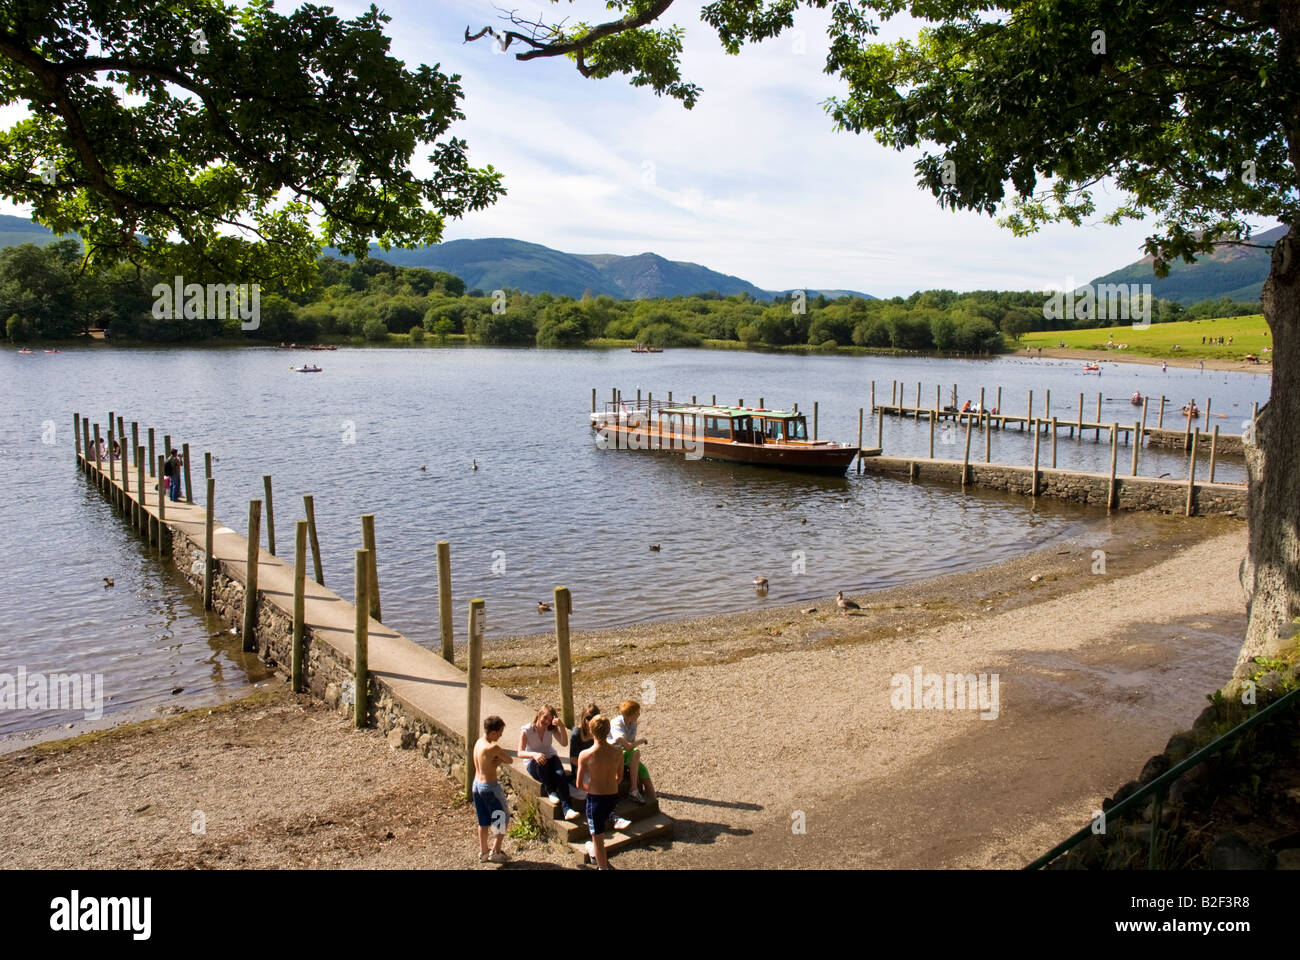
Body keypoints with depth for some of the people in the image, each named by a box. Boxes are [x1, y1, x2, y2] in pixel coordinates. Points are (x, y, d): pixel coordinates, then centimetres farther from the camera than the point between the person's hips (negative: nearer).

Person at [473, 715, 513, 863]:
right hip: (490, 786, -8)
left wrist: (498, 761, -10)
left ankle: (483, 853, 27)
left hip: (477, 784, 8)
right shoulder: (493, 748, -24)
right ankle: (496, 852, 14)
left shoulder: (478, 743, 2)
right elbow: (510, 761, -13)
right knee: (503, 819, 10)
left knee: (483, 822, 19)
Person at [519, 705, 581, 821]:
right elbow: (520, 752, -18)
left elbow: (564, 743, -14)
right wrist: (534, 754, -38)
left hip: (551, 760, 2)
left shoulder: (552, 729, -1)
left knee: (560, 774, -30)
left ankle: (567, 809, -40)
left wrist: (561, 726, -27)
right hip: (533, 765, -2)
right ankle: (551, 792, -24)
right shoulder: (526, 730, -10)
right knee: (539, 762, -39)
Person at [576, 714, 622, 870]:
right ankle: (595, 851, 55)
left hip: (596, 797, -5)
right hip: (613, 796, 5)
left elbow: (579, 784, -12)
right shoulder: (616, 752, -10)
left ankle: (603, 866, 23)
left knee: (597, 836, 13)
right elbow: (619, 777, 4)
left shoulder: (585, 755, -21)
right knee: (600, 826, 34)